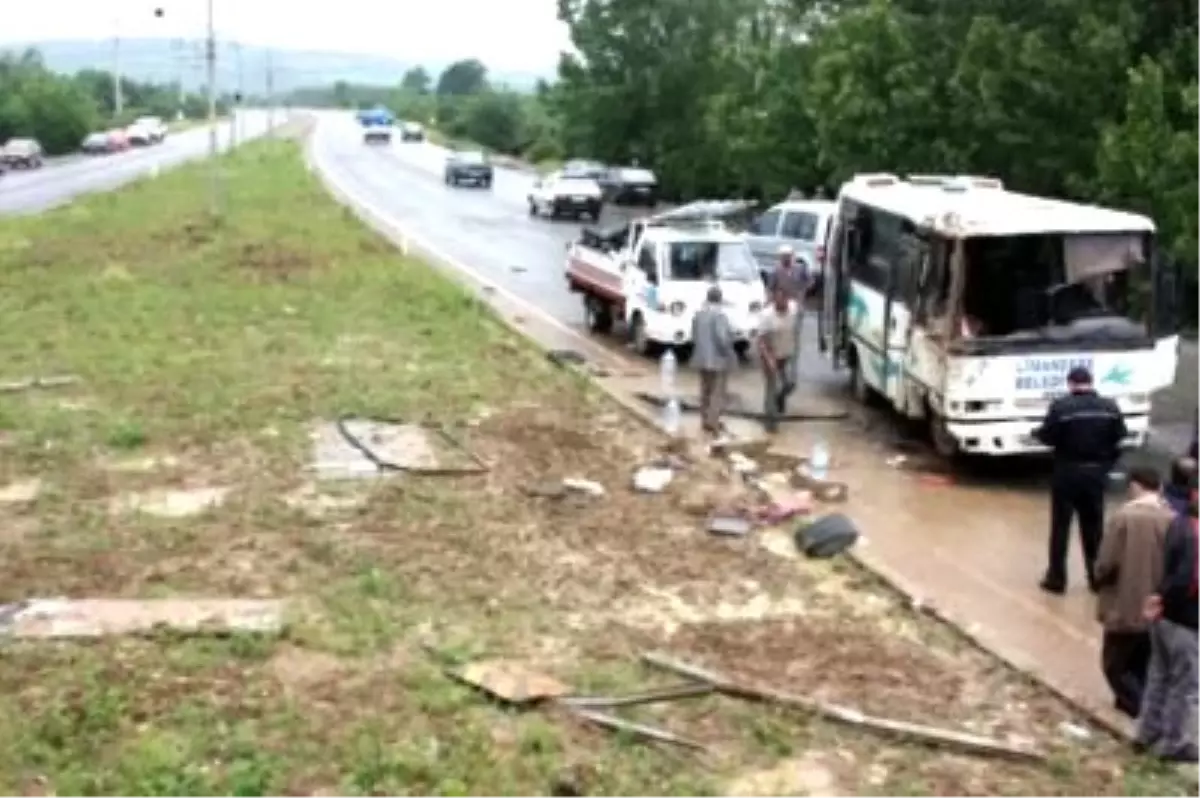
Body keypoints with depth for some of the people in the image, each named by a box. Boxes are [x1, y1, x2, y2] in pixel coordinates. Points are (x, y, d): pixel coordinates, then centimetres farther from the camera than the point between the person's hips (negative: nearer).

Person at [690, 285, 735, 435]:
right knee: (717, 393, -2)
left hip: (701, 358, 8)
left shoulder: (698, 313, 5)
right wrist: (729, 352, -10)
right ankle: (713, 423, -4)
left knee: (705, 390, 17)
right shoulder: (719, 313, -19)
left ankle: (705, 421, 23)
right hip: (718, 359, -7)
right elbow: (722, 337, -23)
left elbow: (694, 335, 11)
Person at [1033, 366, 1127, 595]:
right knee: (1094, 526, 14)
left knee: (1061, 526, 5)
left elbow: (1047, 436, -13)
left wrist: (1036, 432, 8)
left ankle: (1056, 579, 9)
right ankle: (1097, 578, 20)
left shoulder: (1061, 406, -14)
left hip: (1067, 472, -4)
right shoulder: (1110, 406, 0)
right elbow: (1119, 436, 3)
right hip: (1096, 472, 4)